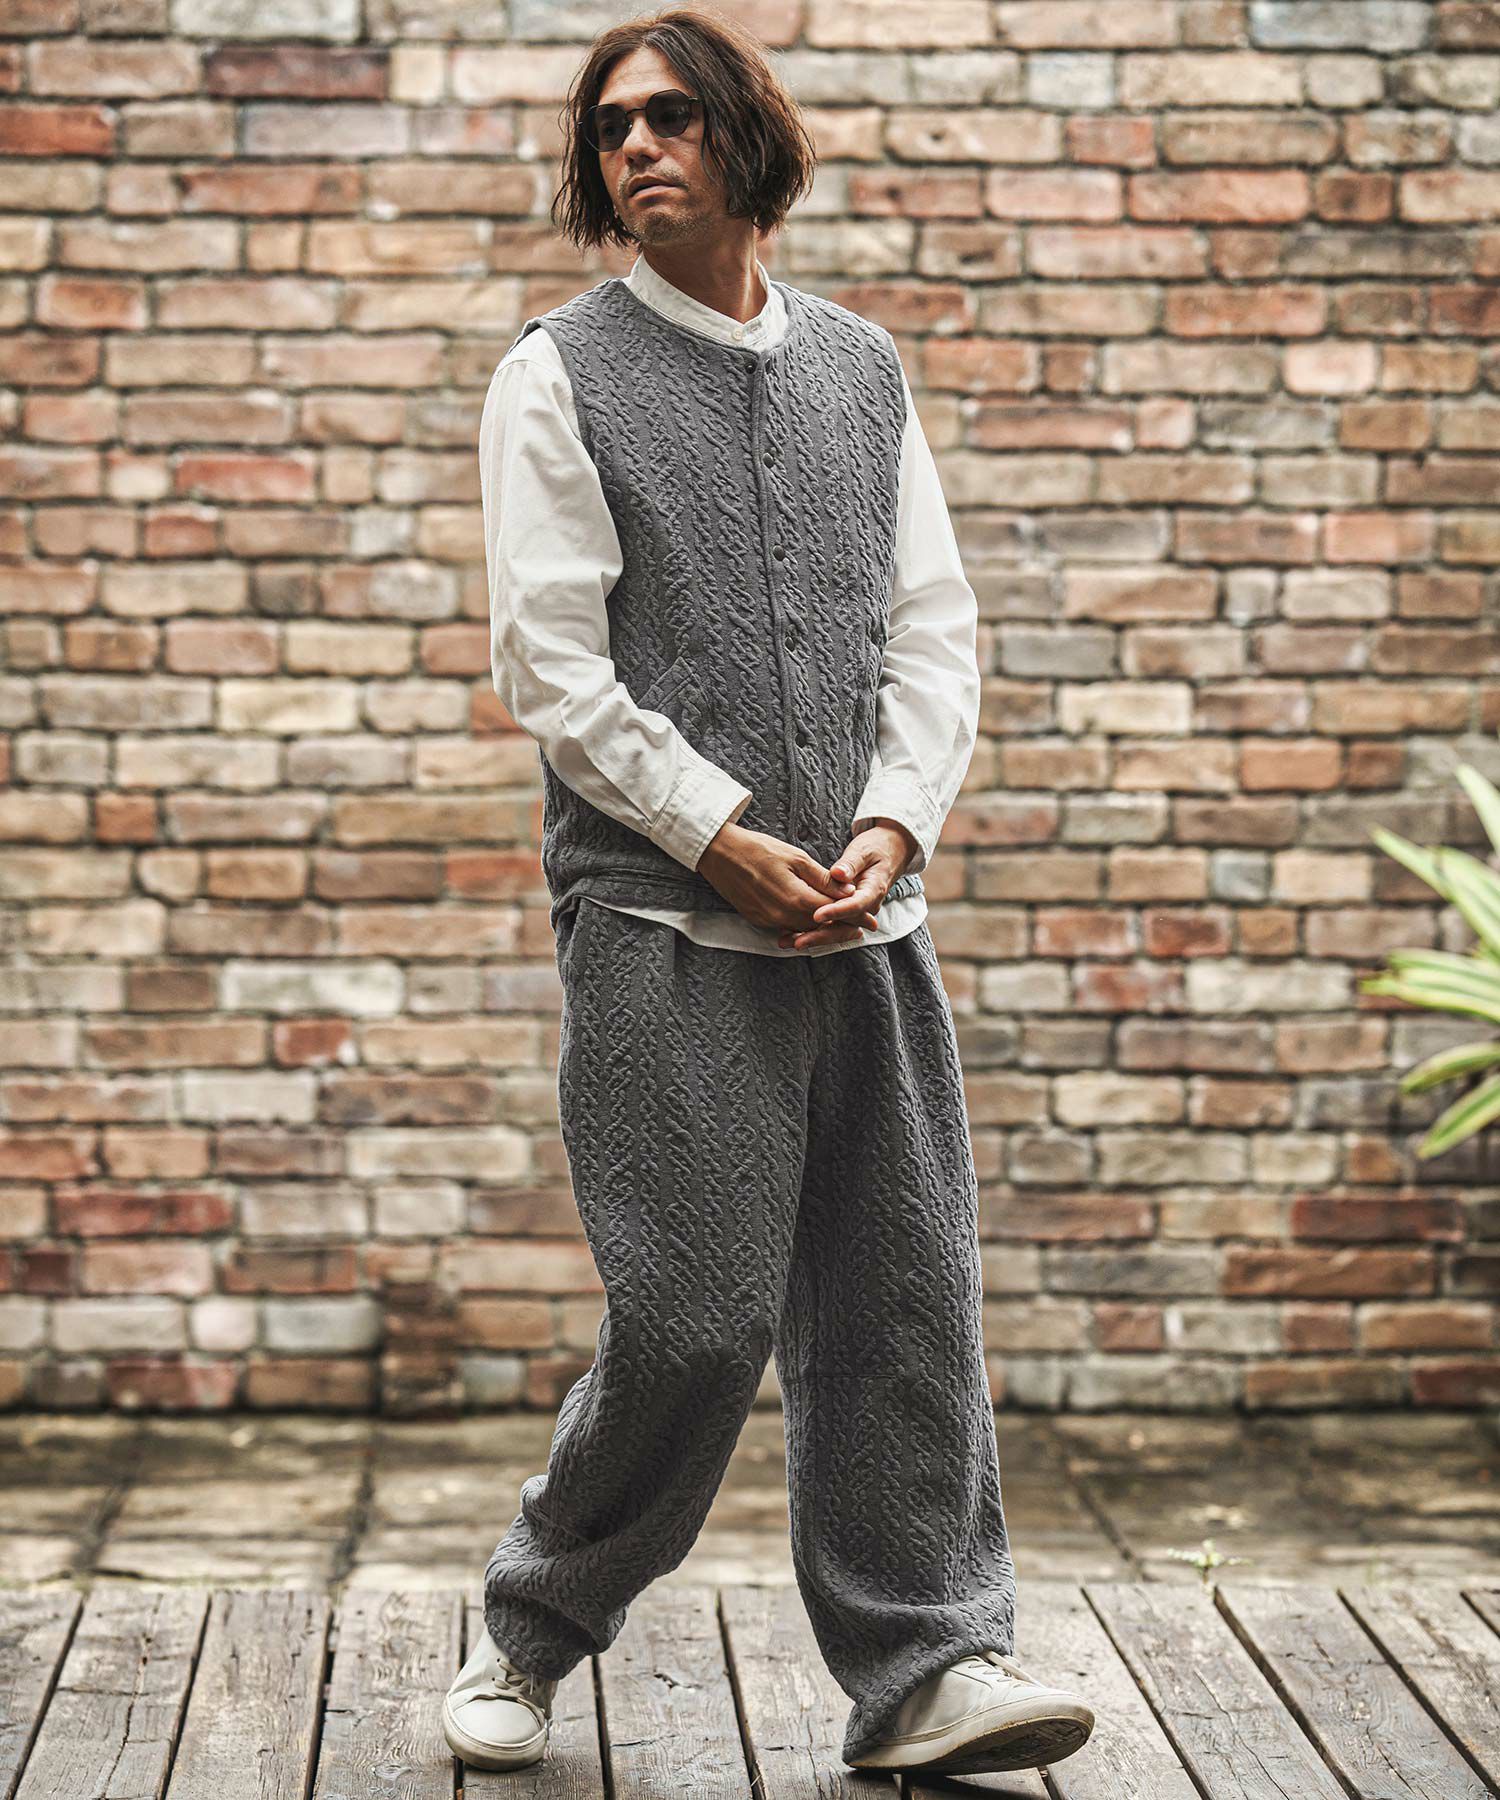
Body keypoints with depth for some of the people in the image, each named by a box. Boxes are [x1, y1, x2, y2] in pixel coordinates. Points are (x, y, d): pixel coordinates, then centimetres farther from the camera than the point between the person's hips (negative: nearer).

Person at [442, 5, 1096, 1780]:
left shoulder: (861, 367, 16)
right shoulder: (561, 373, 3)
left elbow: (933, 626, 13)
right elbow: (551, 665, -4)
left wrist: (891, 822, -3)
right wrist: (725, 837, -11)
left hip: (867, 915, 4)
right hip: (662, 919, -4)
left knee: (899, 1296, 2)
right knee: (698, 1309, -6)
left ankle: (922, 1664, 10)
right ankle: (529, 1634, 14)